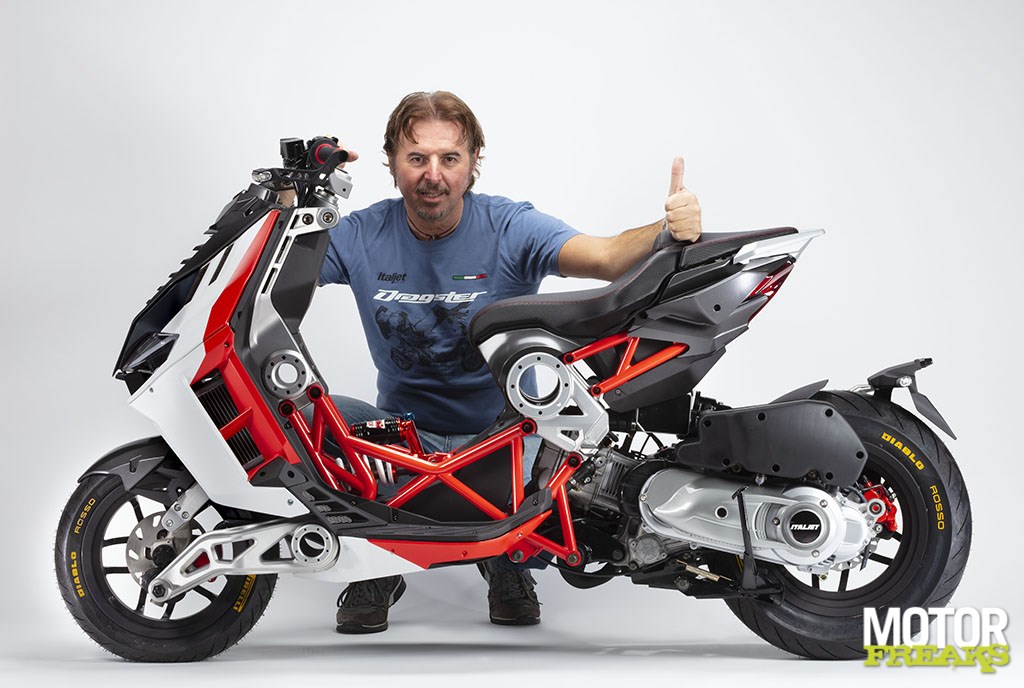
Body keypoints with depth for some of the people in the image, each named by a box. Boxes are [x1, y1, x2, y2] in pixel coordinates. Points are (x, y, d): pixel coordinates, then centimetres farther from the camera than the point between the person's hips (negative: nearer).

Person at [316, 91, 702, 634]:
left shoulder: (511, 228, -14)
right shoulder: (360, 236, -7)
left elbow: (605, 257, -30)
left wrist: (669, 232, -50)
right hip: (404, 433, 2)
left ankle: (508, 560, 13)